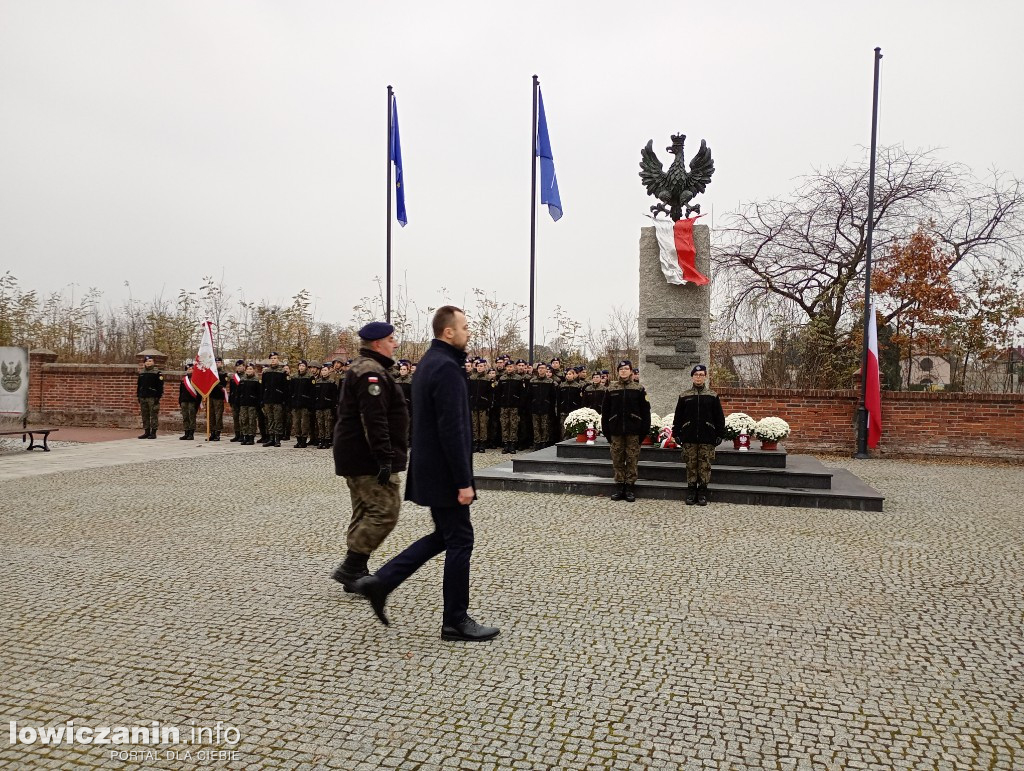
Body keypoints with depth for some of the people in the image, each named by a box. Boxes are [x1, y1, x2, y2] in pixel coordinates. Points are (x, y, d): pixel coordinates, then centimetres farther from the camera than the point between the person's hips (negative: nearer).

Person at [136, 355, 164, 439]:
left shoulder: (157, 373, -3)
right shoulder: (141, 373, 15)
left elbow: (160, 385, -7)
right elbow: (138, 385, 20)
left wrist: (158, 396, -13)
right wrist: (138, 396, 14)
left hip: (153, 397, -6)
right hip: (143, 397, 6)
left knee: (153, 415, -6)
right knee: (145, 416, 9)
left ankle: (153, 432, -3)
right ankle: (146, 432, 15)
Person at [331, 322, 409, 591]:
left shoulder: (363, 369, 20)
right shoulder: (371, 373, -16)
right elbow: (374, 420, -25)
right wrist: (385, 458, -26)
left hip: (356, 458, 11)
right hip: (369, 460, -11)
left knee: (366, 512, 14)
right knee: (385, 511, -9)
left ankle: (356, 573, 20)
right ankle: (350, 568, -4)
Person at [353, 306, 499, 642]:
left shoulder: (430, 361, 14)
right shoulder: (446, 367, -19)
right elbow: (452, 429, -24)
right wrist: (463, 482, -22)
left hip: (429, 467, 10)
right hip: (443, 471, -10)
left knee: (444, 535, 19)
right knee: (459, 540, 1)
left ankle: (381, 581, 19)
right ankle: (456, 621, 13)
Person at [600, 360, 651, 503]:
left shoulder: (639, 389, 2)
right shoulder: (611, 389, 7)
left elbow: (645, 411, 1)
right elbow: (605, 412, 8)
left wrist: (644, 431, -4)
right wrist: (606, 431, 3)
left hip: (633, 431, -2)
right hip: (616, 431, 2)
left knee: (632, 459, 2)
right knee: (617, 459, 5)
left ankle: (630, 487, 9)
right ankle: (620, 486, 15)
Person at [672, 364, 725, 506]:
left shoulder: (712, 396, 5)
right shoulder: (684, 396, 6)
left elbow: (719, 417, 6)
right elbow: (678, 417, 8)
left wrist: (719, 435, 1)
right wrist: (676, 434, 3)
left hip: (707, 438, 0)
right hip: (689, 438, 1)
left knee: (705, 465, 2)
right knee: (691, 465, 5)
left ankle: (702, 493, 10)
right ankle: (691, 492, 13)